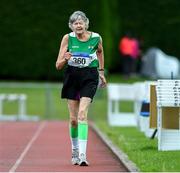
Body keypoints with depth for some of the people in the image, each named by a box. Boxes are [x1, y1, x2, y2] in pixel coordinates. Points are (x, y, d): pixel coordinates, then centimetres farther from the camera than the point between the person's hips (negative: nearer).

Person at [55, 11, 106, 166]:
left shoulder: (96, 38, -4)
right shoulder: (68, 38, -5)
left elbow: (100, 51, 21)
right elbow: (58, 66, -4)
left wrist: (101, 72, 23)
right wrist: (65, 59, -25)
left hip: (89, 78, -2)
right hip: (72, 77, 2)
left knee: (82, 114, -19)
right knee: (73, 118, 6)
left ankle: (82, 154, -24)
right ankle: (75, 151, 28)